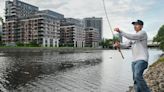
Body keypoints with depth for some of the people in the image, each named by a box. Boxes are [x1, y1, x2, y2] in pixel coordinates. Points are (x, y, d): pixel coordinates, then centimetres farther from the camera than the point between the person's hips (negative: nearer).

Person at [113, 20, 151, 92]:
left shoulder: (143, 33, -2)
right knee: (135, 79, 6)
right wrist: (119, 44, -9)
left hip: (142, 60, -8)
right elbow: (127, 44, 11)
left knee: (137, 76, -26)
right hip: (134, 60, 8)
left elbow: (131, 37, -19)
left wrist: (120, 31, -21)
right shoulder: (134, 37, 22)